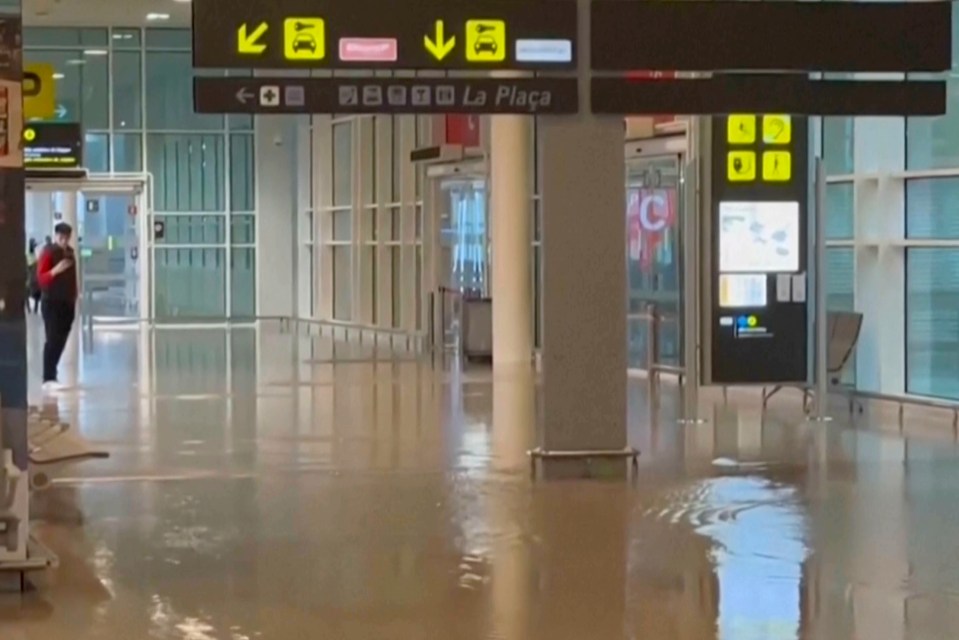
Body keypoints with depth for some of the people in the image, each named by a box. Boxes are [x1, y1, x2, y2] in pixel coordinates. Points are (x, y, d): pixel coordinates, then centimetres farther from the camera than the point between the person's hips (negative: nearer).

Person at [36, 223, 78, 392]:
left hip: (67, 302, 7)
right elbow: (41, 277, -15)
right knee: (53, 340, -11)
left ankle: (50, 375, 14)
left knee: (61, 340, 7)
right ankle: (48, 379, -13)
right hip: (52, 302, -7)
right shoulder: (48, 253, -10)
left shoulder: (70, 252, 13)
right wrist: (55, 270, -31)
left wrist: (74, 297, 16)